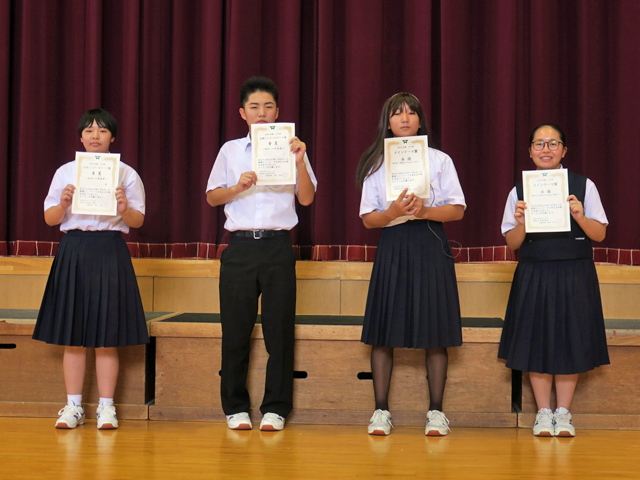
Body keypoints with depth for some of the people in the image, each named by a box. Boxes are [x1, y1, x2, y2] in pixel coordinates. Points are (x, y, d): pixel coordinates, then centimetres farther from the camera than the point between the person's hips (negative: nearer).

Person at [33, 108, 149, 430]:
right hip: (74, 251, 1)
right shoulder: (65, 172, 10)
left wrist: (124, 208, -17)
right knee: (73, 336, 3)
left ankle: (106, 407, 6)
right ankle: (73, 407, 10)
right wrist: (63, 203, -11)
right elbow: (50, 219, 8)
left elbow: (138, 221, 3)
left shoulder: (126, 174, 7)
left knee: (107, 336, -1)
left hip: (110, 252, -1)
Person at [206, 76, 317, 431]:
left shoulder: (290, 149, 9)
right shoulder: (231, 150, 12)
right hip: (240, 246, 1)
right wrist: (238, 186, -9)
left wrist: (300, 162, -13)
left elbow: (307, 198, 1)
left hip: (277, 246, -1)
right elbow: (212, 197, 9)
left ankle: (276, 408, 9)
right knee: (235, 330, 2)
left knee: (280, 329, 0)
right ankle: (236, 407, 13)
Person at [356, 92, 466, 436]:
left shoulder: (439, 160, 7)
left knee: (435, 332, -1)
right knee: (383, 333, 0)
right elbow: (368, 218, 4)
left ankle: (436, 411, 7)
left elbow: (457, 210, 1)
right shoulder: (376, 164, 9)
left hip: (430, 246, -1)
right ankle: (381, 411, 8)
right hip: (392, 248, 1)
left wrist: (426, 211, -16)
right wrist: (392, 212, -16)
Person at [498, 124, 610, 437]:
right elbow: (512, 244, 4)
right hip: (534, 275, 1)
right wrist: (521, 222, -16)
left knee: (570, 340, 3)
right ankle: (543, 412, 15)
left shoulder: (583, 186, 2)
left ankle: (563, 412, 15)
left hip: (574, 274, 0)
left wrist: (580, 217, -18)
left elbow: (600, 234, 1)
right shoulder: (519, 191, 4)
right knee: (537, 340, 2)